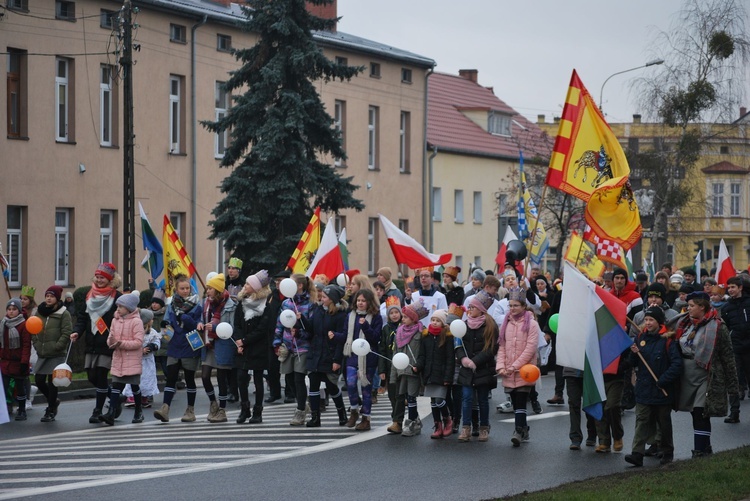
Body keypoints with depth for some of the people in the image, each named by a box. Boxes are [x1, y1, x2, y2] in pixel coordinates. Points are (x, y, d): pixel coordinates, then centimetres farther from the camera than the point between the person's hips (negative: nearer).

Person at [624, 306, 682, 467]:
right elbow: (633, 363, 12)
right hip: (643, 388, 4)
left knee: (664, 422, 10)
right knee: (642, 421, -3)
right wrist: (634, 354, -9)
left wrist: (663, 380, -19)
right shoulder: (641, 337, 6)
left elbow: (677, 364, -15)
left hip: (662, 391, -4)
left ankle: (667, 452, 24)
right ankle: (637, 454, -10)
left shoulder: (667, 340, -10)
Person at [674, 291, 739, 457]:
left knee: (701, 415, -10)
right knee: (696, 415, 11)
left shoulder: (716, 327, -9)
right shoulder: (684, 324, 10)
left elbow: (728, 357, -7)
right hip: (687, 377, 6)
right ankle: (705, 448, 22)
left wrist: (732, 386, -7)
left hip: (706, 378, -6)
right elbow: (676, 349, 20)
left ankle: (700, 452, -6)